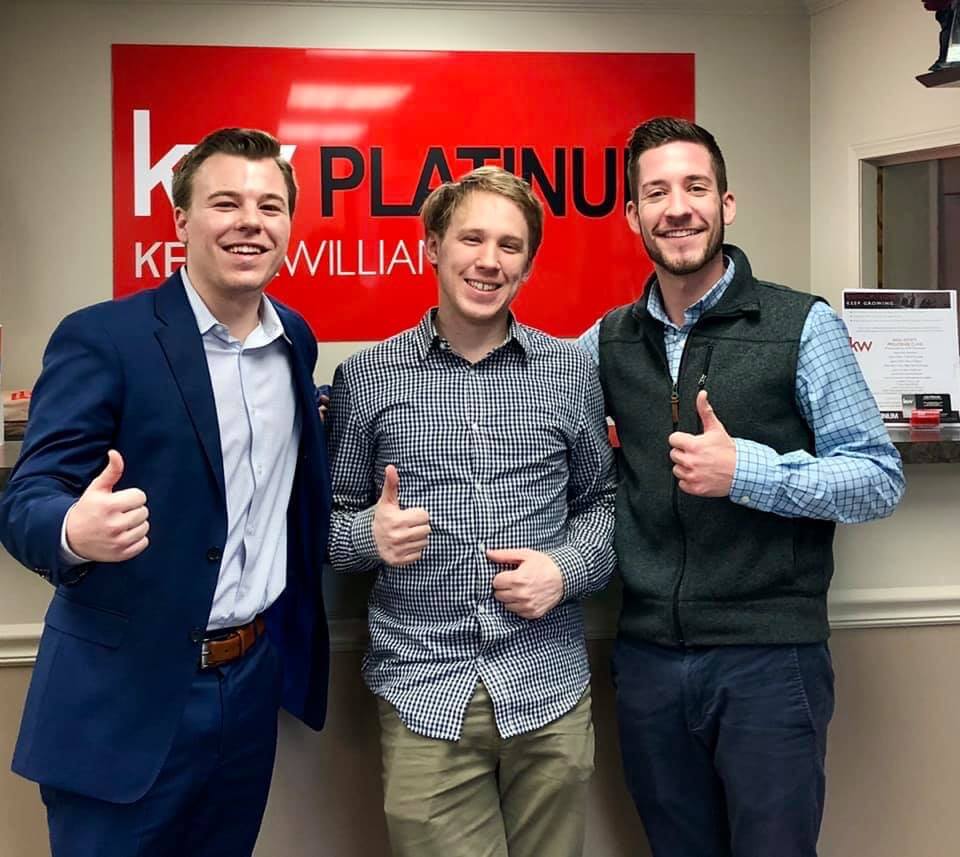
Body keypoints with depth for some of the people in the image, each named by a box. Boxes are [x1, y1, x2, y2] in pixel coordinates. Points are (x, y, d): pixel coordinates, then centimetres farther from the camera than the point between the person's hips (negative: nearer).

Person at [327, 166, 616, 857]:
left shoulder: (572, 372, 6)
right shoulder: (366, 377, 2)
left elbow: (601, 503, 13)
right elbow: (333, 518, 9)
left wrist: (567, 569, -5)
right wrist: (369, 534, -13)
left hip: (550, 687, 2)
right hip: (424, 695, -1)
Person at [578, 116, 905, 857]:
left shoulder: (802, 325, -5)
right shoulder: (609, 341, 6)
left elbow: (880, 480, -6)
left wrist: (745, 471, -19)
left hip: (768, 658, -3)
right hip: (647, 657, 4)